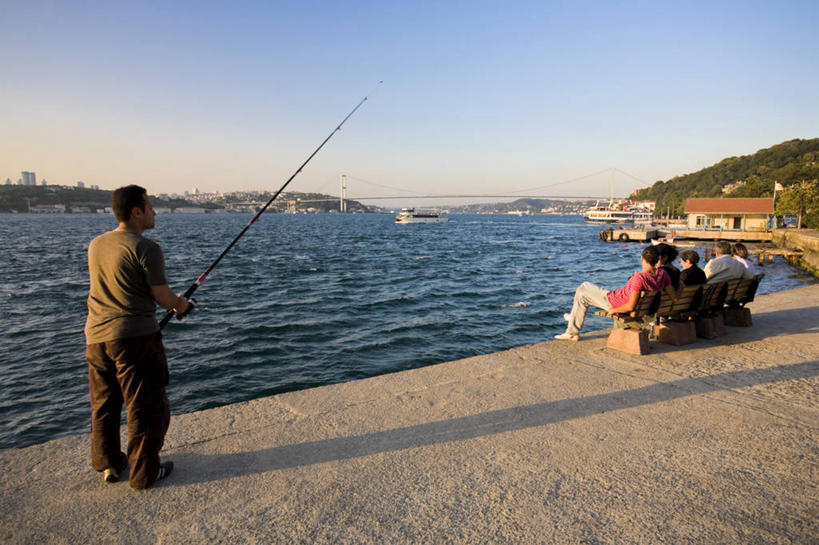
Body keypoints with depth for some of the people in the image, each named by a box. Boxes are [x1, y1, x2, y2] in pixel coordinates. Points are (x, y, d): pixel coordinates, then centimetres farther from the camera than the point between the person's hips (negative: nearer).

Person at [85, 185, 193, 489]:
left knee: (103, 404, 20)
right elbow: (163, 297, -13)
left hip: (95, 335, 8)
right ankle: (144, 473, 14)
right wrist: (182, 305, 10)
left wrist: (172, 303, 21)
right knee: (145, 407, 5)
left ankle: (107, 464, 33)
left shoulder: (95, 245, 9)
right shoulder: (146, 249, -15)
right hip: (134, 336, -8)